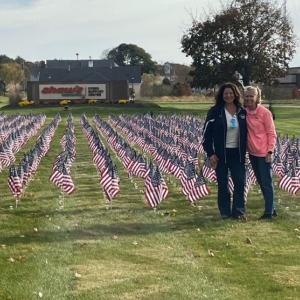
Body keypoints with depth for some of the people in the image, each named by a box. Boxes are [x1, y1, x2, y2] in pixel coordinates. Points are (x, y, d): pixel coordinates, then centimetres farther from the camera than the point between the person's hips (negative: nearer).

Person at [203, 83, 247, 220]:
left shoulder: (242, 112, 5)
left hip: (237, 153, 3)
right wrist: (210, 153, -10)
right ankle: (225, 211, 15)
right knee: (222, 184, 5)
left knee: (240, 182, -1)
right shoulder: (215, 111, -5)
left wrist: (244, 152, 7)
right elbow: (206, 133, -5)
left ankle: (239, 211, 9)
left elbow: (245, 133, 12)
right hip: (221, 153, -2)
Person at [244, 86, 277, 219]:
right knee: (261, 182, 15)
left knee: (266, 182, -1)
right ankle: (271, 208, 27)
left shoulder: (265, 112, -12)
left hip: (264, 153, -6)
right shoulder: (244, 112, 2)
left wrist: (270, 151, -14)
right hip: (252, 153, 6)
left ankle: (269, 211, 7)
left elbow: (271, 133, -9)